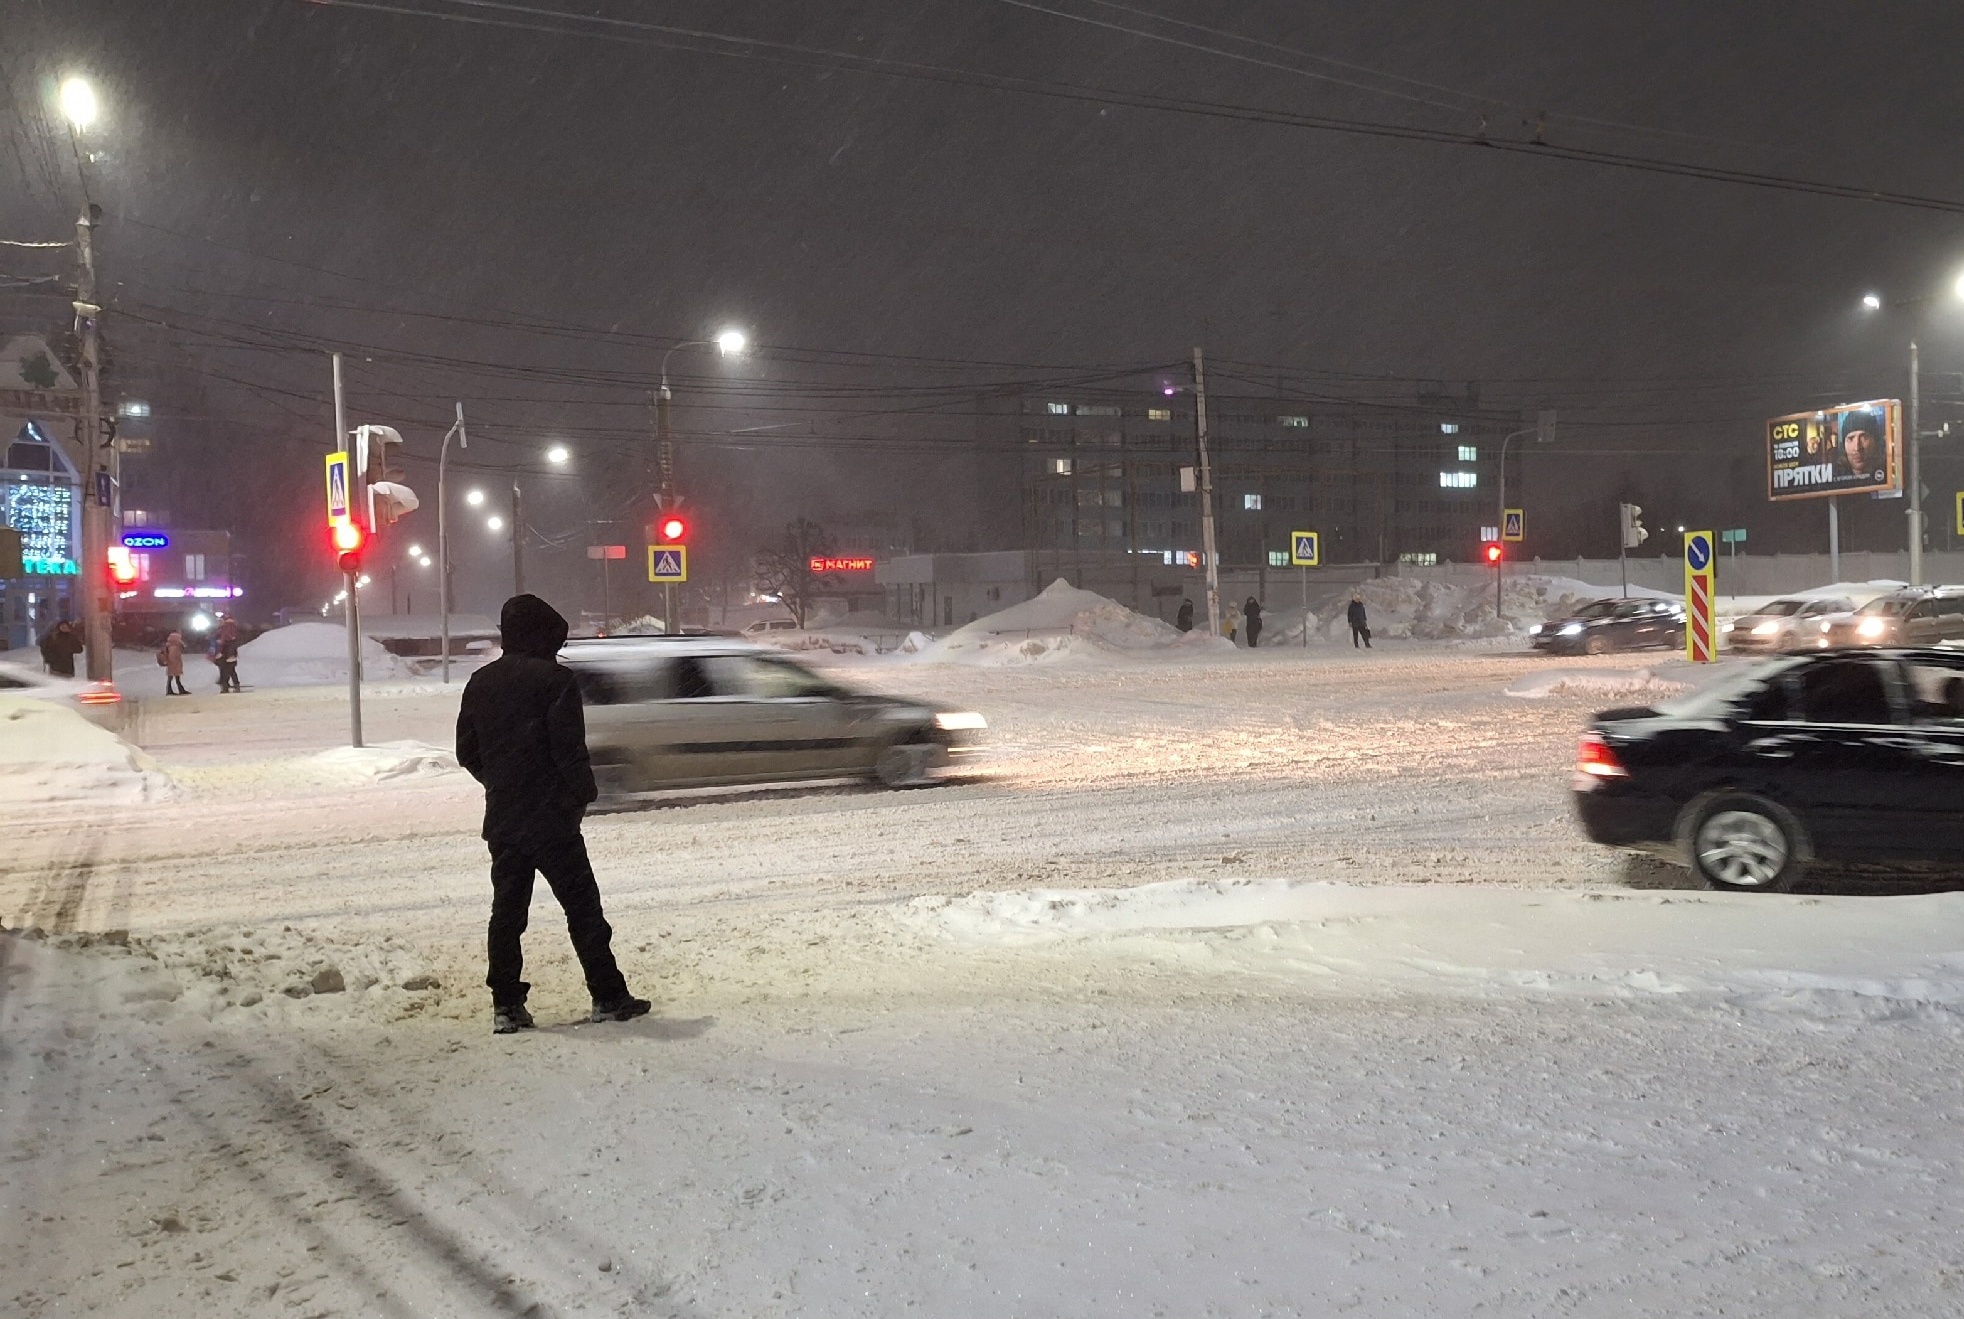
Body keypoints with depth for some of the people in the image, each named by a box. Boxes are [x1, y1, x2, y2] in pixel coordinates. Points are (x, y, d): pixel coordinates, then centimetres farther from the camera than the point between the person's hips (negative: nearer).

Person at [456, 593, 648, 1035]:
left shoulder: (480, 682, 9)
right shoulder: (554, 678, -11)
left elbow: (467, 753, 12)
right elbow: (570, 749, -15)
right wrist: (584, 794, -2)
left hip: (501, 817, 6)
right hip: (551, 816, -6)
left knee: (507, 908, 10)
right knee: (582, 905, 1)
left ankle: (506, 1005, 10)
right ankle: (608, 997, 5)